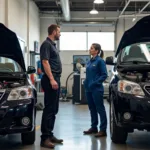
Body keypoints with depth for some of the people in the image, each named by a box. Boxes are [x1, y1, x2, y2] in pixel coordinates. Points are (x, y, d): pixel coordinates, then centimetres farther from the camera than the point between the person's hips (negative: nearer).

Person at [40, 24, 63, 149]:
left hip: (56, 79, 10)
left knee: (54, 110, 11)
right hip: (51, 80, -10)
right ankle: (45, 138, -8)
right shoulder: (46, 44, -9)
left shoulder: (53, 45, 20)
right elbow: (45, 62, -18)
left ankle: (50, 135, 18)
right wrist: (51, 79, -24)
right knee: (49, 109, -10)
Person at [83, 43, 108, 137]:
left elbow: (104, 75, -12)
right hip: (88, 88, 8)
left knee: (100, 109, -3)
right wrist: (86, 82, 9)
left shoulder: (100, 61, -9)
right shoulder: (90, 61, 14)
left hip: (96, 89, -8)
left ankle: (103, 130, 1)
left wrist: (95, 83, -17)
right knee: (92, 108, 14)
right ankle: (94, 127, 24)